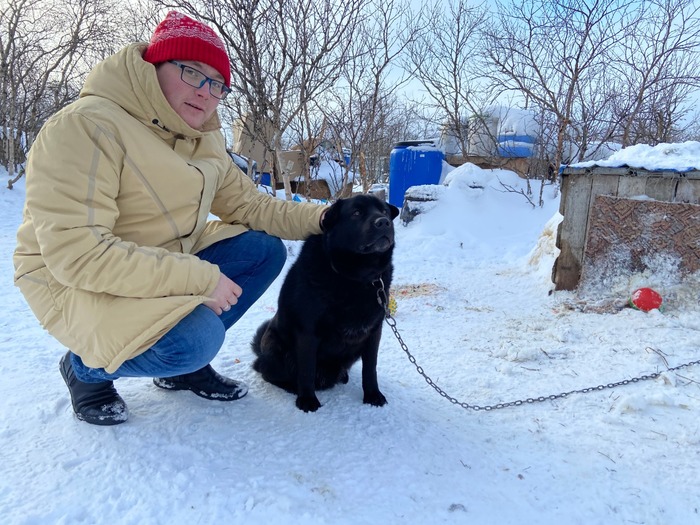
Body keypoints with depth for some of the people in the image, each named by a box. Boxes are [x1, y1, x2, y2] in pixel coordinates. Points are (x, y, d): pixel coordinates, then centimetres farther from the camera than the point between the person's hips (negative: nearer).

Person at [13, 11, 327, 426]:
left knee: (265, 250, -4)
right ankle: (86, 368, 1)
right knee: (194, 339, -31)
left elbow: (248, 204, 5)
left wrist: (321, 218, -11)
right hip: (74, 282, -8)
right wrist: (201, 279, -32)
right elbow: (75, 253, -30)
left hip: (169, 264, 8)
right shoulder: (86, 127, -22)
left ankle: (185, 363, 7)